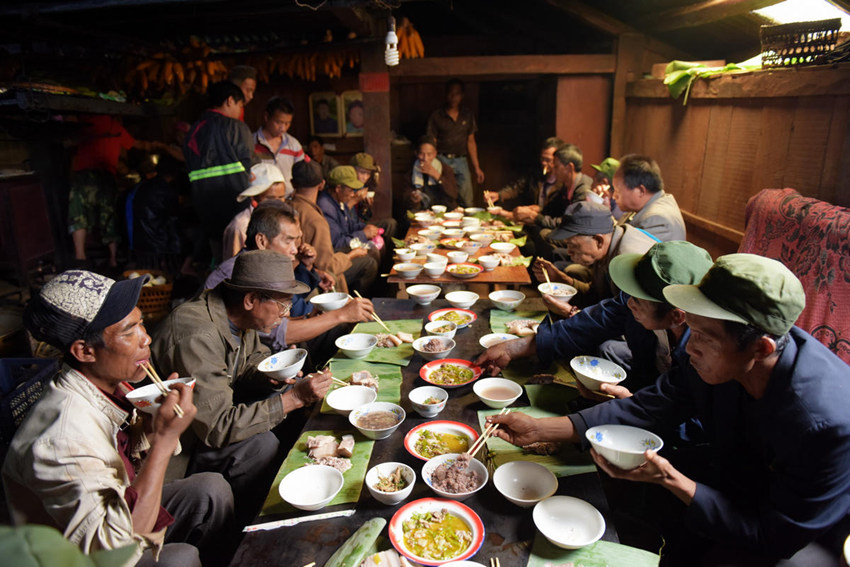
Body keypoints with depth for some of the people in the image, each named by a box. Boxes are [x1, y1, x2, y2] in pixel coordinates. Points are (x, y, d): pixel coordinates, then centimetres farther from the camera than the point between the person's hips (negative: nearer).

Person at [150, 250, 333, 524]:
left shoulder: (238, 315, -8)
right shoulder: (198, 336, -34)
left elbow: (255, 357, 12)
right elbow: (216, 427, -34)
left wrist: (272, 375, -12)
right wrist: (294, 398, -34)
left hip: (212, 411, 9)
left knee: (281, 393, -2)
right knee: (260, 444, -26)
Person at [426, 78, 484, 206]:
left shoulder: (467, 115, 12)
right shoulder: (436, 116, 2)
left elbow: (471, 142, 15)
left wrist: (476, 167, 13)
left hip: (461, 161, 3)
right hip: (442, 160, -3)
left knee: (467, 202, -1)